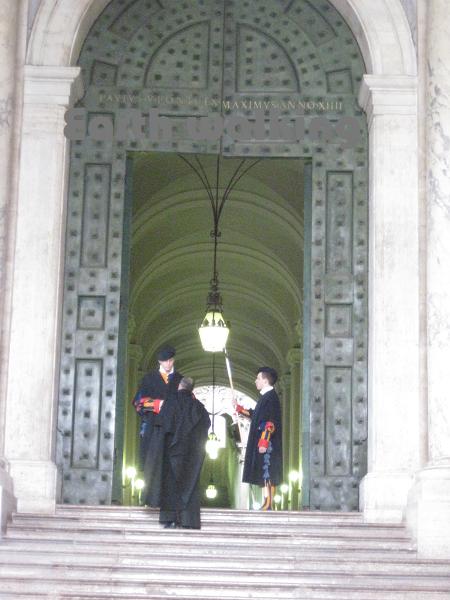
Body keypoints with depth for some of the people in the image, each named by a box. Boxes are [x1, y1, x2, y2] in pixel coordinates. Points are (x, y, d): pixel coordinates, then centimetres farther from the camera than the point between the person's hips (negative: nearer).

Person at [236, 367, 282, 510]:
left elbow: (271, 422, -20)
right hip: (262, 443, 10)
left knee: (267, 474, -10)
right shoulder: (265, 397, 16)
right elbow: (256, 415, 30)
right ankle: (267, 503, 11)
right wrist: (240, 410, 33)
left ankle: (268, 504, -11)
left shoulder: (271, 397, -13)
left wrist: (264, 441, -24)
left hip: (267, 443, -10)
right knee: (264, 476, 9)